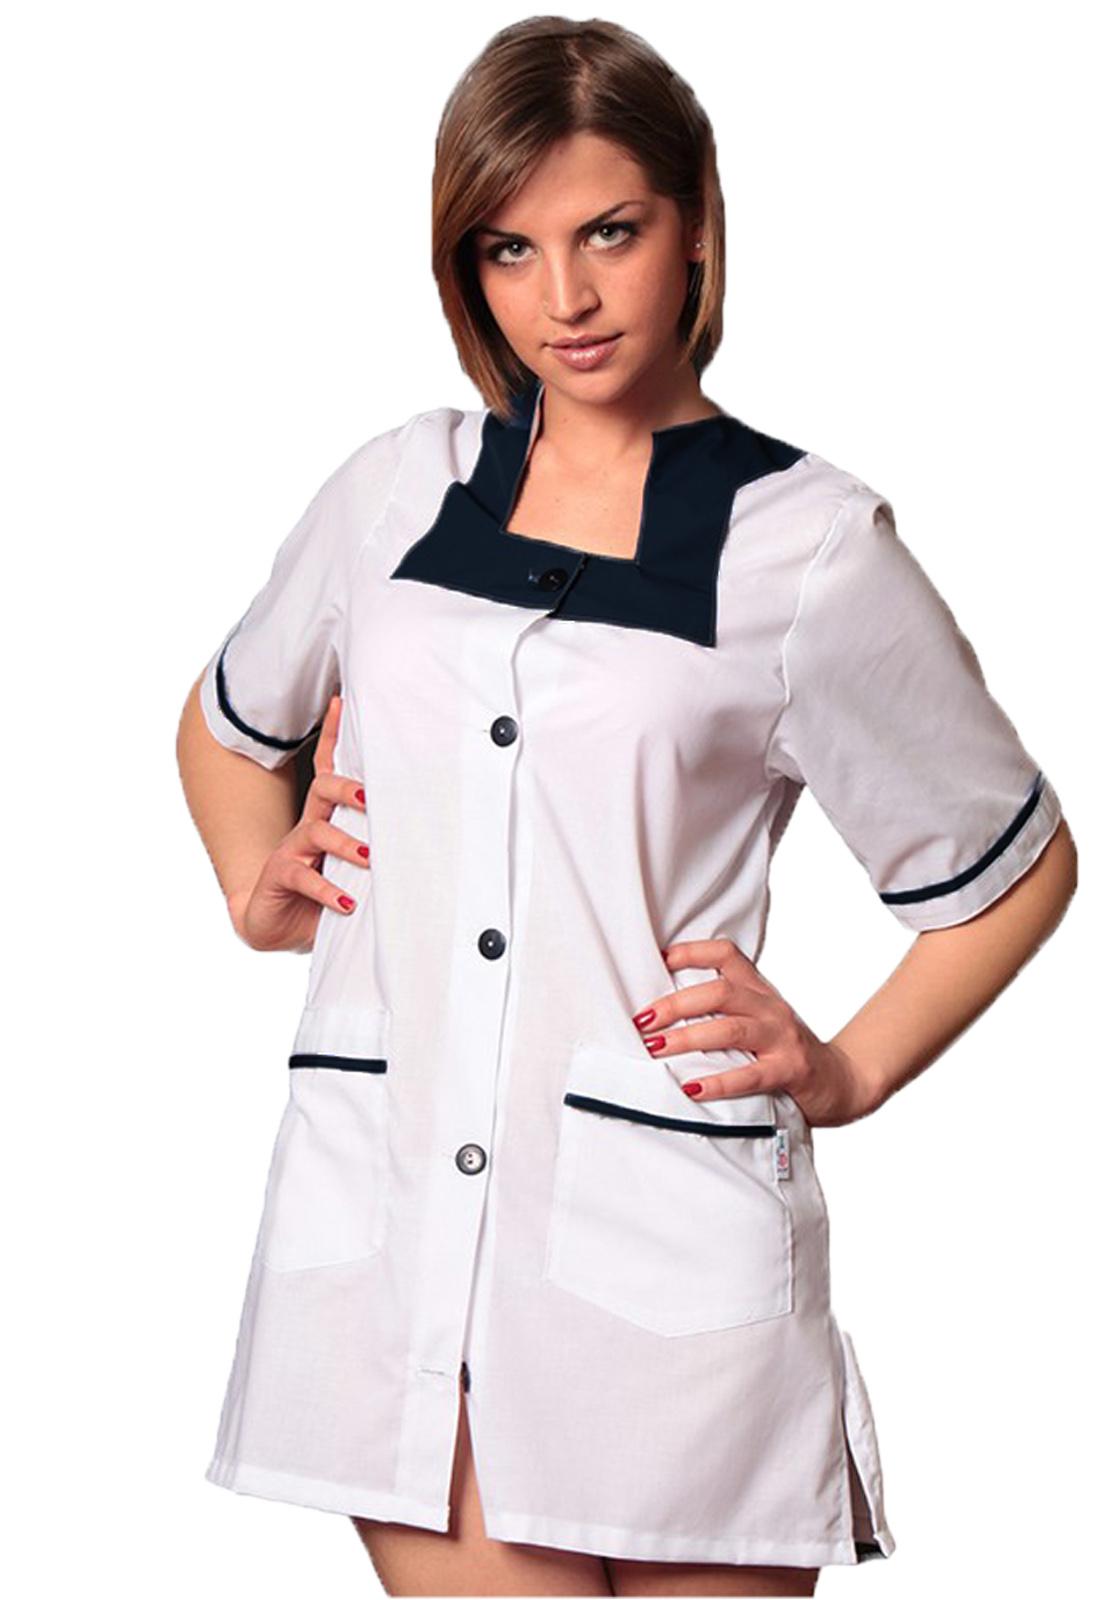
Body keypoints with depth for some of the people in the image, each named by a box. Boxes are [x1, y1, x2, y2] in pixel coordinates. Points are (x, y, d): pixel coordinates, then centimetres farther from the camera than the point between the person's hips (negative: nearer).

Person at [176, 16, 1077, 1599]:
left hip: (664, 1244, -2)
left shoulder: (808, 545, 0)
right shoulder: (397, 489, 11)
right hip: (391, 1218, 3)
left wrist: (847, 1072, 3)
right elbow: (229, 719, 30)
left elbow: (1016, 864, 11)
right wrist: (260, 887, 14)